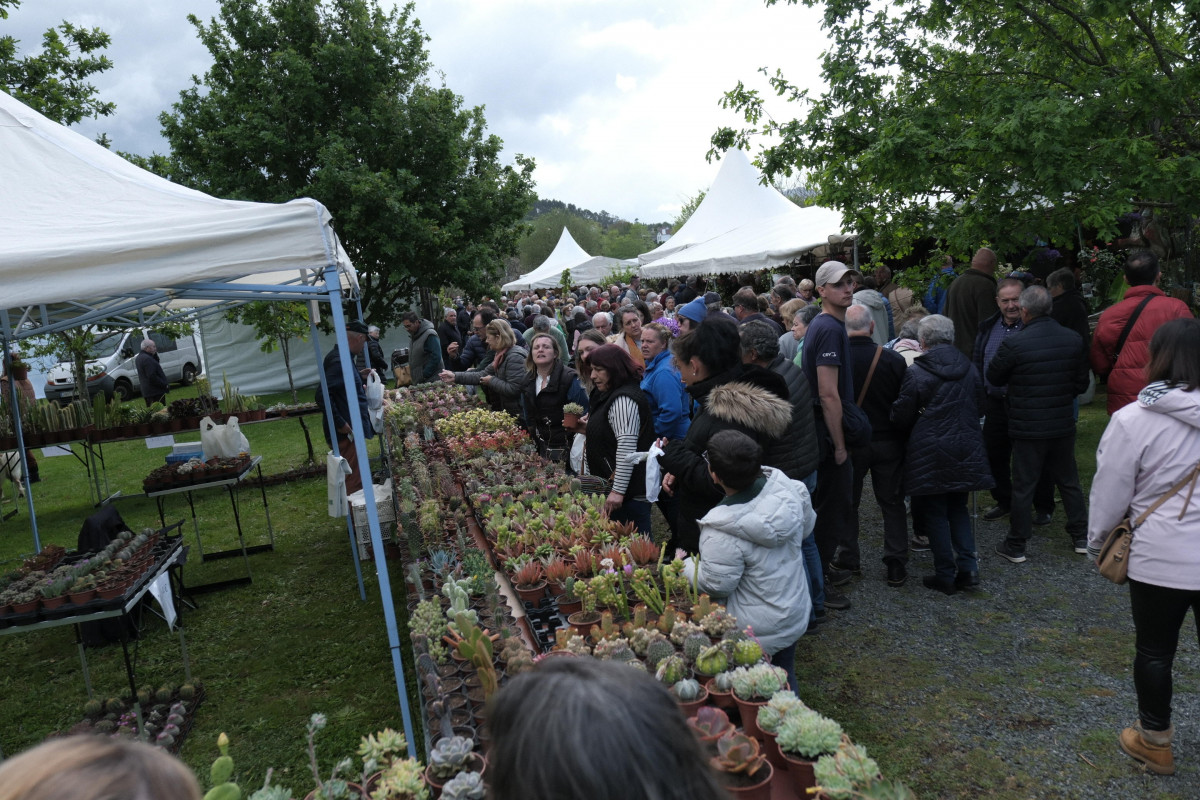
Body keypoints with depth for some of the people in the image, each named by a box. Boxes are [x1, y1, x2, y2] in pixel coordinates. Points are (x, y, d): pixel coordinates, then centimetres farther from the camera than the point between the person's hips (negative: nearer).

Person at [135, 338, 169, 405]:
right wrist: (165, 385, -17)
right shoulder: (147, 359, -19)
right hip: (155, 392, -11)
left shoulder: (139, 357, 15)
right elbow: (152, 377, -24)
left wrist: (155, 354, 6)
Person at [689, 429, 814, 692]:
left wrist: (687, 566, -2)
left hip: (757, 634, -7)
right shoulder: (788, 488, -18)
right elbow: (806, 527, 1)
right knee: (784, 683, 29)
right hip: (796, 616, 7)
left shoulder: (721, 534, -35)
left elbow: (715, 587, -21)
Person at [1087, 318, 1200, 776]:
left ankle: (1154, 742, 29)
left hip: (1161, 558, -3)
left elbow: (1110, 492, -8)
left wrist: (1097, 541, 8)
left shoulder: (1133, 419, -15)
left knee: (1155, 651, 13)